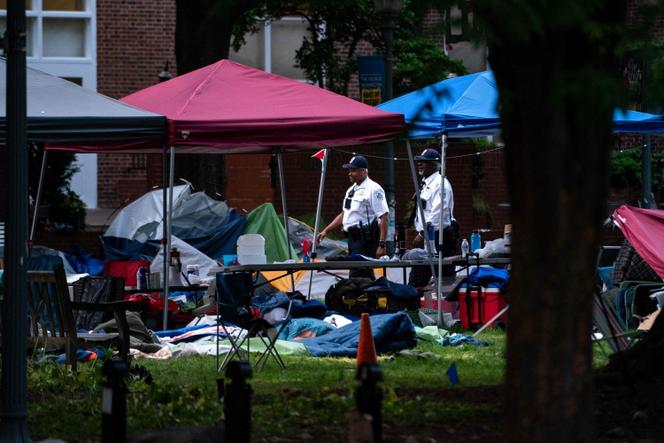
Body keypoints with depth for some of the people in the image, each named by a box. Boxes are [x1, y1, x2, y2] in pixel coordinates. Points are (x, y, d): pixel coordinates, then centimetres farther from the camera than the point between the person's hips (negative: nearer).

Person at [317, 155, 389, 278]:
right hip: (353, 238, 9)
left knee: (356, 277, -14)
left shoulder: (373, 189, -11)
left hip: (365, 239, -9)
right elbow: (344, 214, 27)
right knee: (366, 277, 11)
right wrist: (326, 231, 21)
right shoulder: (352, 190, 17)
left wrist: (381, 244, -21)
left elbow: (385, 217, -16)